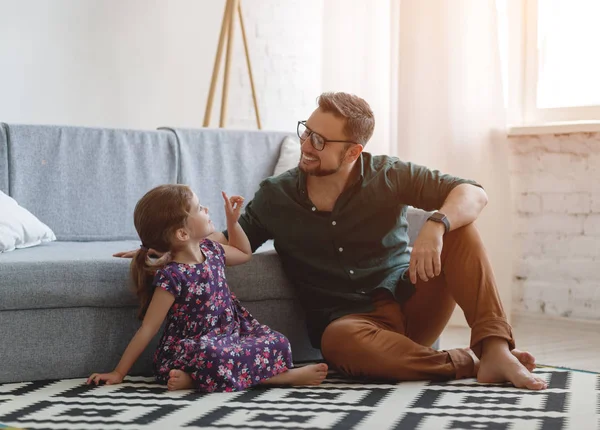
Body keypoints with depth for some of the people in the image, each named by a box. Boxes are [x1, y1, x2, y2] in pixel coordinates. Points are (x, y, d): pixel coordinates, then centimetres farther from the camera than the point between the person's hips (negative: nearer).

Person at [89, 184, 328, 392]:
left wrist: (233, 221, 18)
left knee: (278, 343, -12)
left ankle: (193, 379, -19)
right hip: (191, 350, -8)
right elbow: (147, 330, -14)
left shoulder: (210, 251, 6)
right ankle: (287, 377, -24)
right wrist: (118, 373, -13)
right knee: (215, 357, -40)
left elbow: (243, 253, 32)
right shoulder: (172, 277, -18)